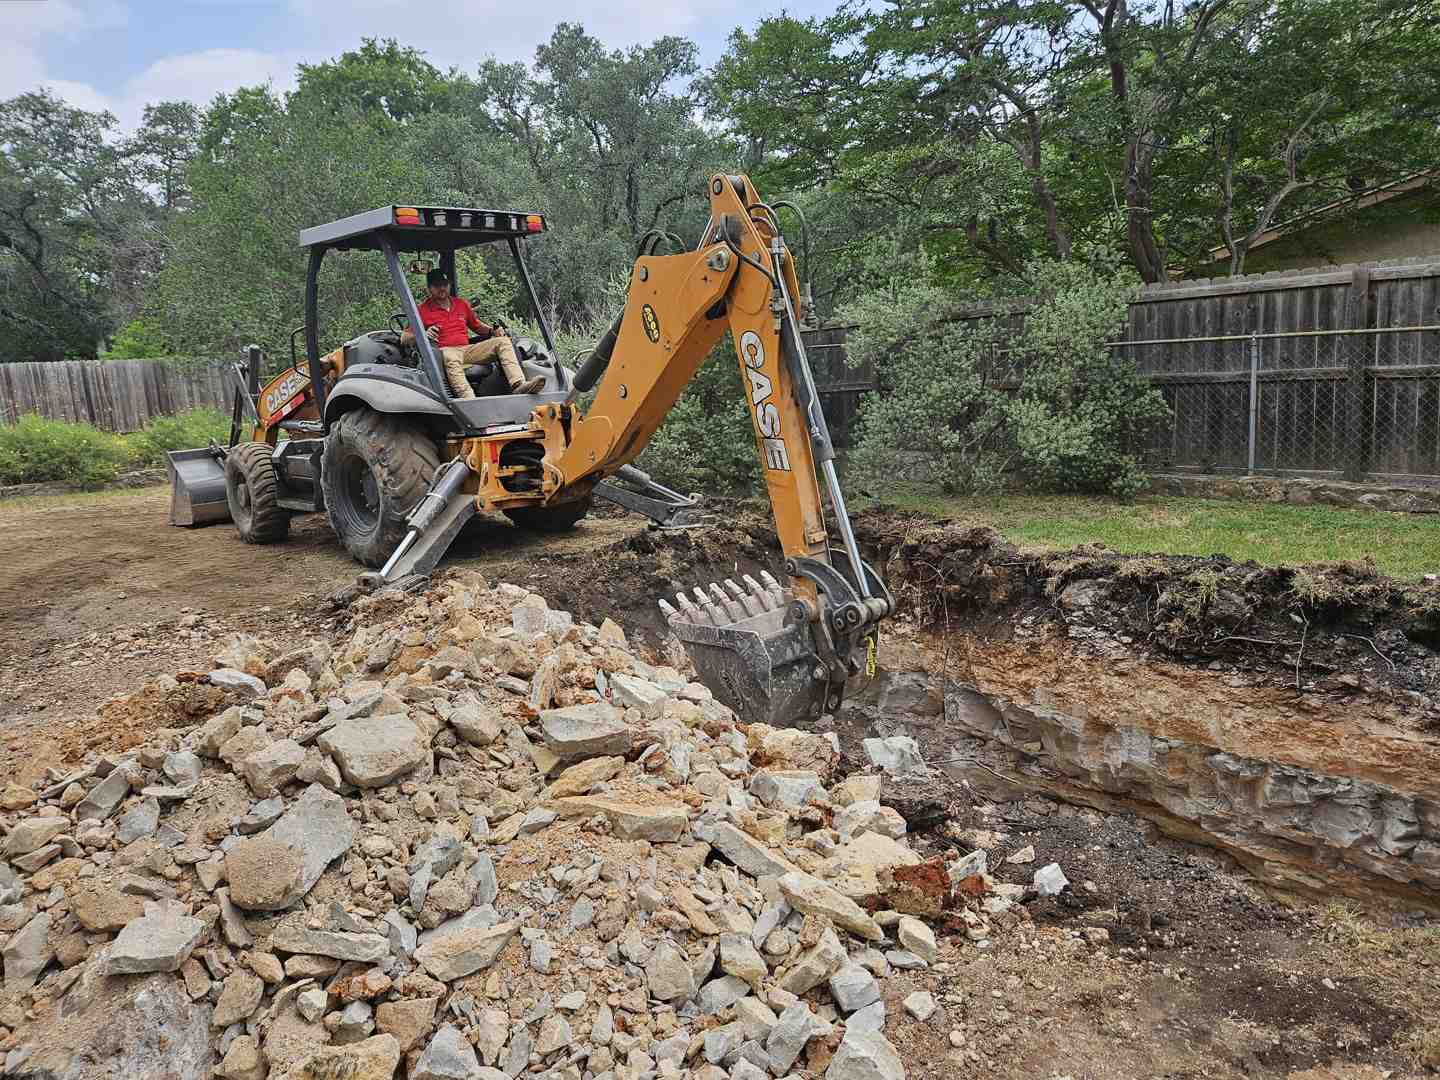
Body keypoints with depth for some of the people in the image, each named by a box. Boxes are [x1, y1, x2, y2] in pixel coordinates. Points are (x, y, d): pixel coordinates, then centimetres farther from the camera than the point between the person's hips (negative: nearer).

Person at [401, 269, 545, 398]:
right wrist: (423, 335, -17)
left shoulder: (461, 304, 24)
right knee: (451, 357, -41)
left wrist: (493, 331, 11)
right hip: (445, 351, -5)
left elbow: (477, 326, 33)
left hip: (468, 350, 5)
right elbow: (404, 338, 4)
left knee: (502, 341, -11)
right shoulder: (423, 310, 9)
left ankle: (518, 385, -35)